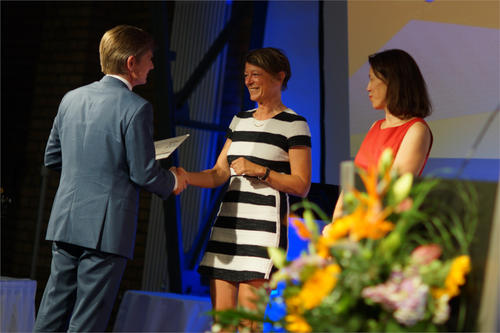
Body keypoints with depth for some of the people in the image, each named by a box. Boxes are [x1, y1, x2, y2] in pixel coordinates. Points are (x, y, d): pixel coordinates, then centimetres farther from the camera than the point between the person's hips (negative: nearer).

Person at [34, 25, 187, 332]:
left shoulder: (72, 98, 8)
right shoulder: (136, 108, -13)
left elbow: (52, 158, 16)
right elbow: (144, 174, -12)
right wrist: (173, 181, 8)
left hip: (65, 222, 7)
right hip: (107, 227, -6)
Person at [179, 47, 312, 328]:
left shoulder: (294, 124, 0)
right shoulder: (240, 120, 20)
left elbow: (302, 186, -4)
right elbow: (219, 173, 16)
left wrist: (260, 171, -14)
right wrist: (184, 177, 0)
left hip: (265, 224, -6)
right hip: (228, 224, 6)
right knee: (220, 314, 3)